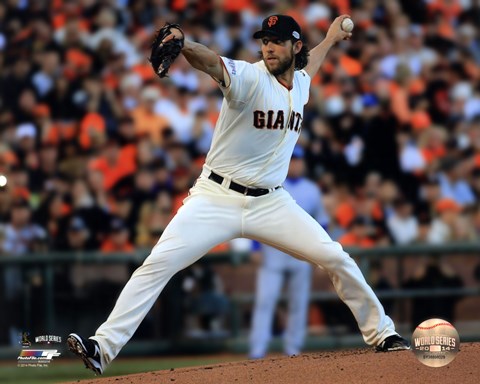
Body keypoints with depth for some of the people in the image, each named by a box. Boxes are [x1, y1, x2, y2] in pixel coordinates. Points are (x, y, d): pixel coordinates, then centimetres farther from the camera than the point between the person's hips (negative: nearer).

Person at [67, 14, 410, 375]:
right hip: (216, 198, -5)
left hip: (271, 203, 5)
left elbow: (309, 64, 34)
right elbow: (212, 62, -37)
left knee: (336, 258, -1)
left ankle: (381, 332, 18)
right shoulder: (250, 77, -13)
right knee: (158, 264, -17)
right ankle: (103, 347, -18)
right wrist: (182, 43, -57)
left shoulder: (300, 84, 6)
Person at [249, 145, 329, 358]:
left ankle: (293, 348, 10)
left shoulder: (312, 190, 11)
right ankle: (257, 348, -14)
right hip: (272, 251, -3)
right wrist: (257, 247, -7)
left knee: (299, 302, 4)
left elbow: (322, 221, 16)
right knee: (265, 299, -11)